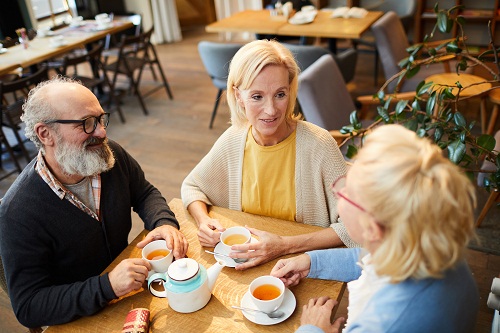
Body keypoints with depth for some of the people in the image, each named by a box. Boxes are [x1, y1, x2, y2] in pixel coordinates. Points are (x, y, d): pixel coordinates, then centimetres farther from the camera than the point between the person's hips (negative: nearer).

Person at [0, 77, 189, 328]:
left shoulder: (111, 155, -12)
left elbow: (145, 194, 6)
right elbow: (28, 308, -22)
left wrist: (165, 223, -16)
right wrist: (108, 286, -34)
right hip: (76, 319, -5)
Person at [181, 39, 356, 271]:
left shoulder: (318, 145, -20)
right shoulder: (233, 139, -8)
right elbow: (191, 186, 8)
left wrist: (285, 246, -25)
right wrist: (204, 221, -12)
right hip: (244, 267, 4)